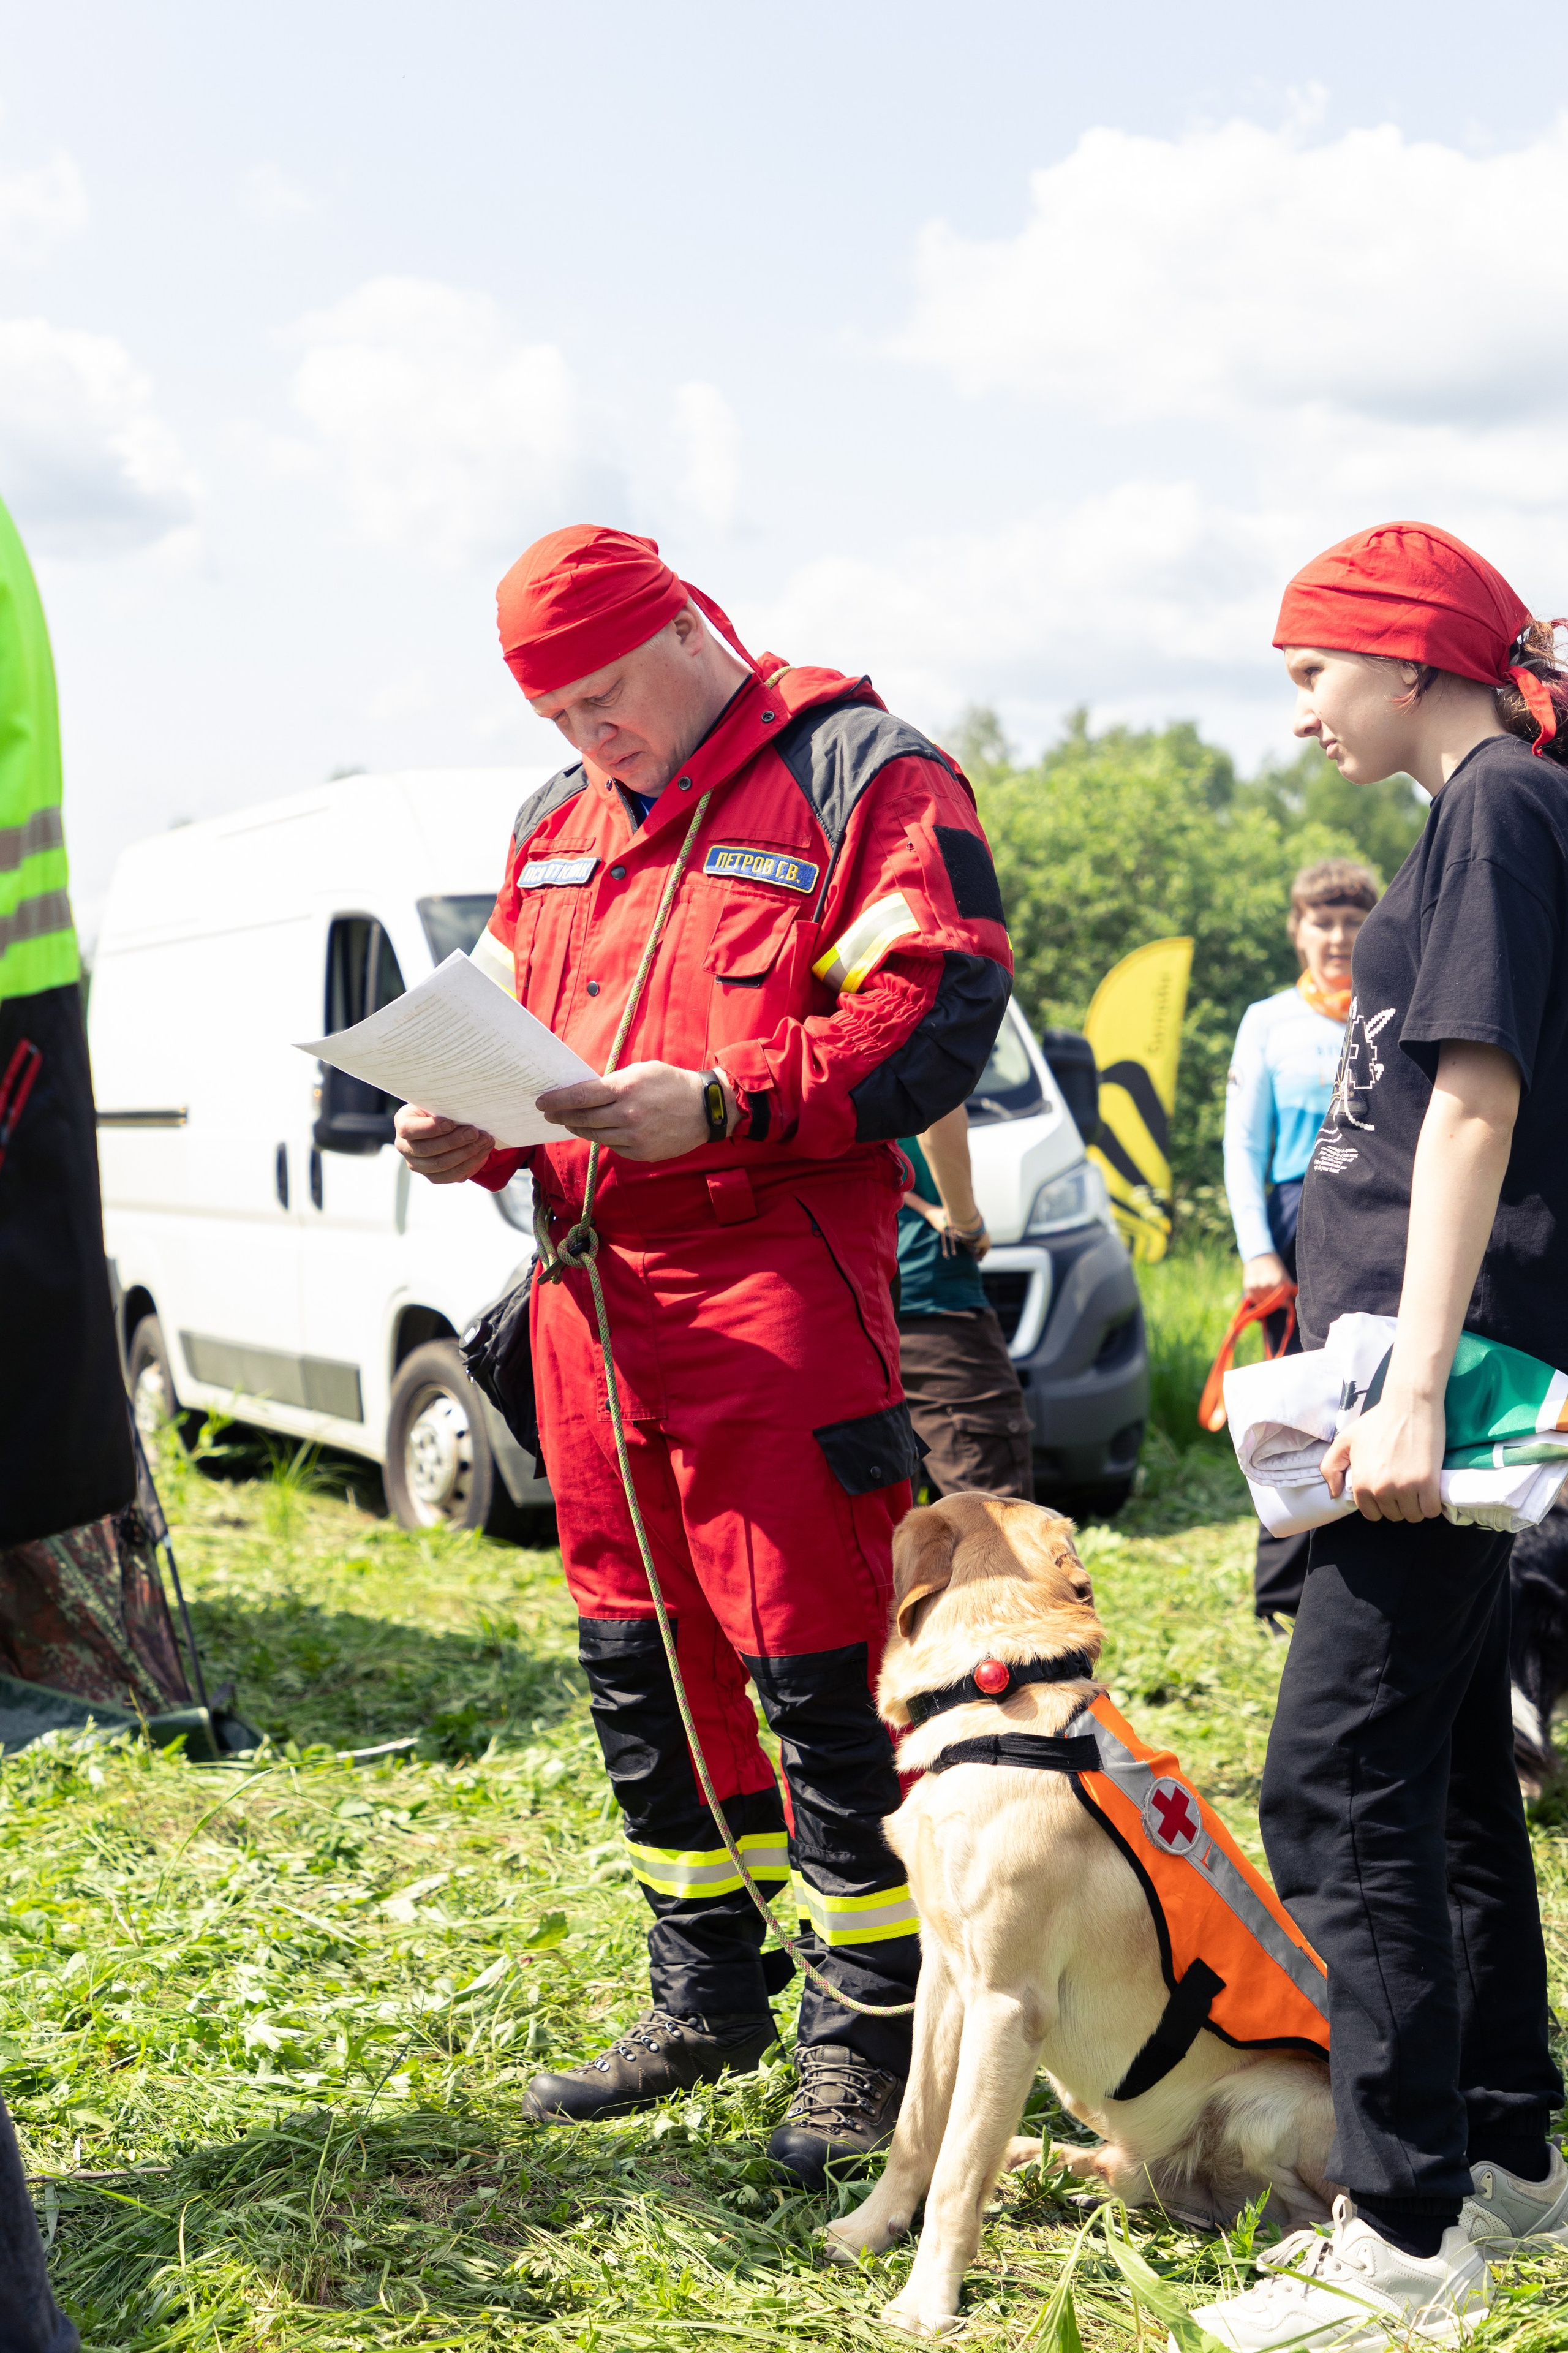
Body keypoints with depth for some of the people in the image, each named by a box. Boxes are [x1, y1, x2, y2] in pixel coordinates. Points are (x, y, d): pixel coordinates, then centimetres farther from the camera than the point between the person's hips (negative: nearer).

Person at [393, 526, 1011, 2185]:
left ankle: (865, 2034, 10)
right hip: (589, 1288, 8)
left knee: (815, 1671, -4)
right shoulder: (559, 820, 19)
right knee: (639, 1662, 14)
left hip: (772, 1282, -7)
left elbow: (934, 1020, -13)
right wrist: (463, 1128, 1)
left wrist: (718, 1102, -24)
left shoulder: (864, 777, -4)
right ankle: (706, 1998, 29)